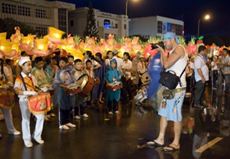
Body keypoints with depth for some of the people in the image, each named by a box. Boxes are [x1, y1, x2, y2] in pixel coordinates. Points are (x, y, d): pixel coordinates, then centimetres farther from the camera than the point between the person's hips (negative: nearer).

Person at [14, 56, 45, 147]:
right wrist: (29, 92, -38)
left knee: (41, 116, -1)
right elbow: (17, 90, -27)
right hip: (24, 101, -5)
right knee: (26, 120, 4)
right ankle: (27, 140, 21)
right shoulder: (19, 78, -12)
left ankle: (37, 135, 19)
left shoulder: (32, 77, 9)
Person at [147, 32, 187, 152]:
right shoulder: (174, 51, 19)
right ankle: (160, 139, 20)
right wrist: (161, 52, 12)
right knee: (164, 113, 11)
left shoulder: (179, 49, -11)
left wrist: (162, 51, -6)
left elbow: (166, 64, -21)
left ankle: (176, 143, 10)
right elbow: (164, 65, 19)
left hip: (177, 88, -10)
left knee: (176, 116, -2)